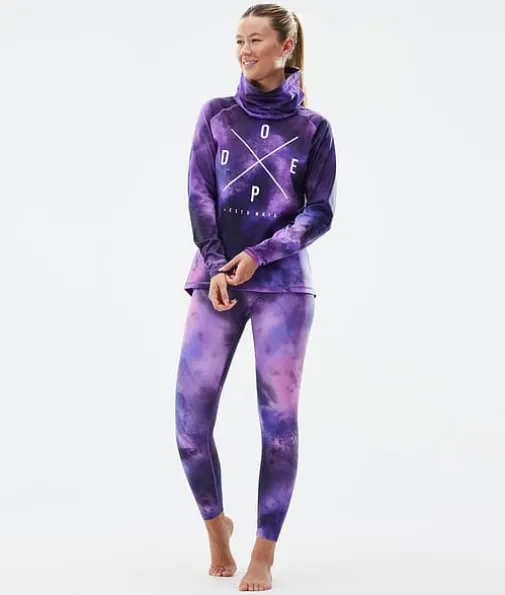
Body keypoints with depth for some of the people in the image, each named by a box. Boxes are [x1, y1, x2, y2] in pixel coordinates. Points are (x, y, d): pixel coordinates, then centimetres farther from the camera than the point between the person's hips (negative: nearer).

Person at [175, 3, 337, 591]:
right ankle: (215, 524, 22)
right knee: (190, 421, -4)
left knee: (279, 421, -2)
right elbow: (199, 196, 4)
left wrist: (258, 255, -10)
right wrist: (216, 267, -9)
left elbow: (319, 212, 2)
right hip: (216, 281, 2)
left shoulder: (312, 128, 6)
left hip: (282, 284, -1)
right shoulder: (216, 114, 10)